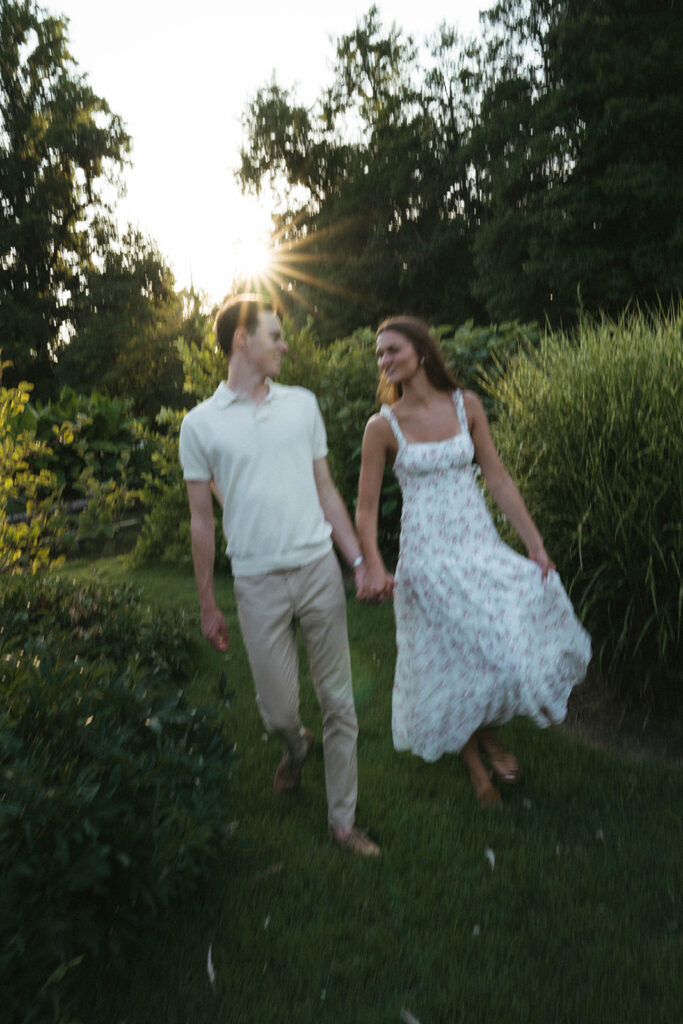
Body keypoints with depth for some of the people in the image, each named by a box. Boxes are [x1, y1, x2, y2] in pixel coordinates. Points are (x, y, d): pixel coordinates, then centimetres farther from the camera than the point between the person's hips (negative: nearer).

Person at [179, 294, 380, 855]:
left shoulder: (302, 403, 8)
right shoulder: (201, 424, 0)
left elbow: (326, 490, 10)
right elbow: (202, 520, 4)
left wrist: (359, 561, 4)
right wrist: (208, 605, 5)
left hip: (319, 569, 2)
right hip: (258, 583, -2)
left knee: (339, 701, 6)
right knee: (278, 708, 5)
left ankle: (343, 819, 24)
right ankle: (296, 747, 43)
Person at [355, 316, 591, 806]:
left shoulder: (466, 405, 2)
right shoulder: (383, 426, -5)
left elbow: (498, 479, 3)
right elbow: (367, 508, -3)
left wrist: (534, 541, -2)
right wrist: (374, 567, -16)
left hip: (481, 543, 3)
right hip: (427, 554, -3)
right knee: (452, 656, 2)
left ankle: (489, 732, 25)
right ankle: (474, 760, 29)